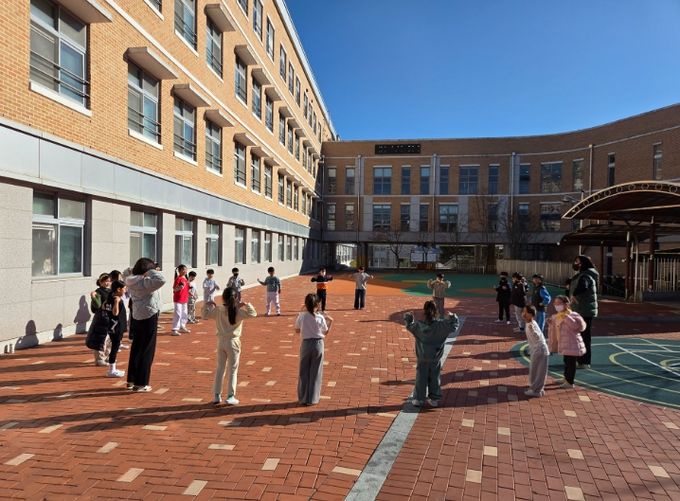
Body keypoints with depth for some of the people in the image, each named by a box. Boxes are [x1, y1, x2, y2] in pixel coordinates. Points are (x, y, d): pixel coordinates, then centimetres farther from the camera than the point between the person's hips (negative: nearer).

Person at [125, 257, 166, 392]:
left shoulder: (132, 281, 4)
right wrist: (150, 271, -20)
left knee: (136, 349, 18)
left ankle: (131, 380, 28)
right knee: (146, 351, 1)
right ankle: (140, 383, 7)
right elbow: (161, 280, -35)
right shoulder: (145, 282, -21)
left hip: (137, 316, 9)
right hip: (149, 317, -9)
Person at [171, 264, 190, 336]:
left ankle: (182, 327, 27)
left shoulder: (185, 278, 12)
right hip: (178, 299, -9)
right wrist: (180, 287, -32)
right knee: (177, 314, -8)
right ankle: (175, 330, -4)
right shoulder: (178, 278, -13)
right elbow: (174, 289, -16)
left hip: (185, 299, 9)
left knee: (184, 314, 15)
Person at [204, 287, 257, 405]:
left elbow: (206, 315, 6)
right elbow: (253, 314, -15)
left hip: (221, 342, 3)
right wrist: (247, 305, -8)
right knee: (232, 370, 6)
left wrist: (208, 305, 18)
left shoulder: (218, 310, -5)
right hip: (233, 342, -3)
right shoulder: (238, 312, -14)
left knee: (220, 369, 15)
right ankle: (230, 396, 8)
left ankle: (217, 396, 19)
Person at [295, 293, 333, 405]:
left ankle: (303, 398, 19)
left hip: (305, 344, 1)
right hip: (318, 344, -1)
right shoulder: (320, 318, -10)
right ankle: (312, 399, 16)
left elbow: (297, 330, 5)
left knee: (304, 372, 13)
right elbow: (326, 332, 1)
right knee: (315, 373, 10)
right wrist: (330, 322, 10)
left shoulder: (301, 316, -9)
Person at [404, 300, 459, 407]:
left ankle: (418, 399, 18)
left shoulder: (418, 325, -14)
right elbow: (454, 326, -4)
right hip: (436, 359, 0)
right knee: (435, 379, 15)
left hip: (422, 359, 0)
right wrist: (453, 317, 12)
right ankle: (434, 399, 24)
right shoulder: (441, 325, -16)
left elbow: (409, 326, 4)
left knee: (421, 378, 11)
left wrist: (408, 317, 21)